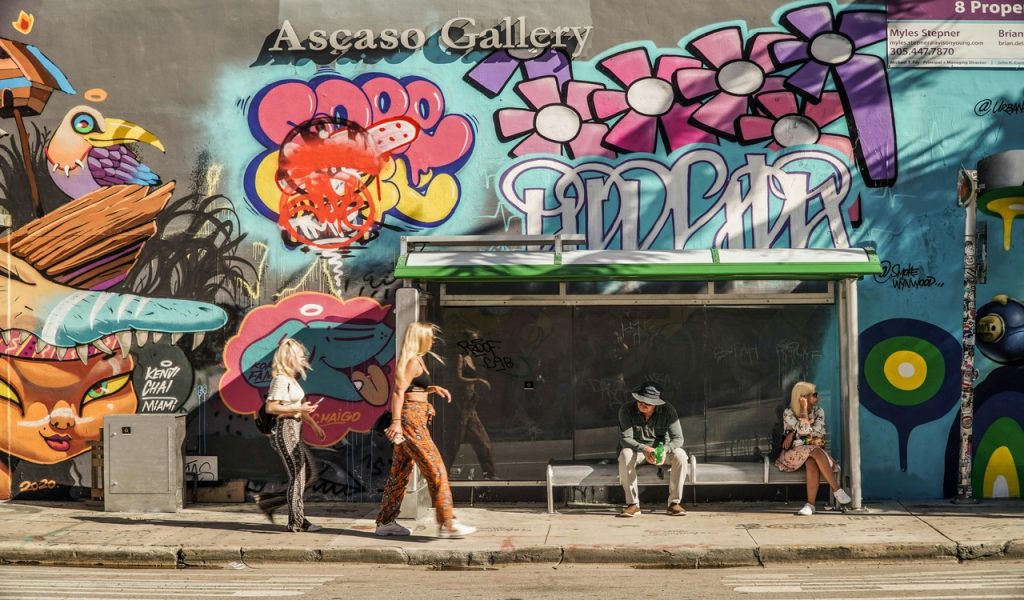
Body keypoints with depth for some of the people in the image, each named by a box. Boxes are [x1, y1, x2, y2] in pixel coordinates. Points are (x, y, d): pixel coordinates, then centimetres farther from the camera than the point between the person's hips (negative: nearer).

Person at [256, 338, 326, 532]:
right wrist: (298, 409, -20)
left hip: (295, 431, 10)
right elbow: (271, 407, -21)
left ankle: (268, 502, 16)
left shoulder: (291, 379, 16)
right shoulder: (281, 380, -13)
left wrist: (313, 424, 19)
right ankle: (296, 521, 4)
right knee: (297, 476, -5)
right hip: (286, 430, -10)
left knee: (310, 474, 11)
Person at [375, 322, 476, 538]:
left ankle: (385, 522, 18)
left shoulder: (416, 360, 17)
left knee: (401, 472, 13)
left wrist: (433, 388, 13)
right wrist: (396, 421, -28)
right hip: (412, 418, -10)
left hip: (413, 421, 10)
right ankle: (447, 524, -9)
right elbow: (398, 392, -20)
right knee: (436, 470, -9)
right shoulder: (413, 362, -12)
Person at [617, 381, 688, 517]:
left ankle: (674, 502, -19)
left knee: (680, 455, -29)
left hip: (662, 450, 1)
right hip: (637, 450, -1)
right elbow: (625, 438, -22)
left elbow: (678, 438, -17)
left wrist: (665, 450, -39)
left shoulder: (668, 410, -15)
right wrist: (644, 449, -40)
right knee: (625, 455, -35)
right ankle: (633, 504, -29)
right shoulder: (626, 410, -17)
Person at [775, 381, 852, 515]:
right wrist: (804, 410, -15)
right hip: (794, 453, -3)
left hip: (814, 452, 3)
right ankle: (836, 489, -34)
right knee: (815, 451, -34)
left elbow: (817, 431, -8)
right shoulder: (788, 413, -2)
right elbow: (804, 431, -15)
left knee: (812, 463, -35)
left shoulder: (818, 411, 8)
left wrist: (793, 433, -12)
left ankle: (810, 504, -44)